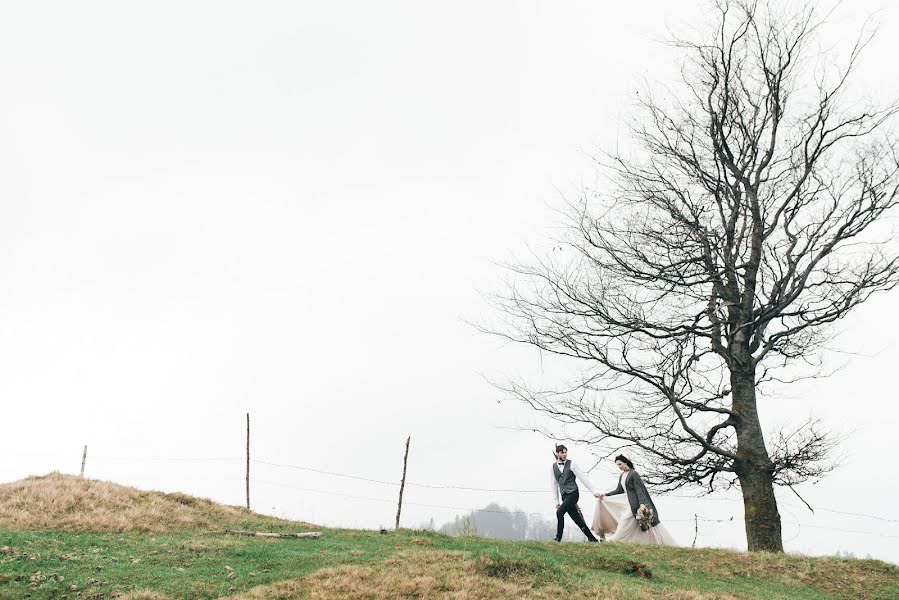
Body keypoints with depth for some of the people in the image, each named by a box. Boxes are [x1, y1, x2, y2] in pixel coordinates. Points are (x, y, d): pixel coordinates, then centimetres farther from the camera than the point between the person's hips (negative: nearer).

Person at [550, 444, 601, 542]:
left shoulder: (571, 464, -2)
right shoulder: (554, 466, 10)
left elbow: (583, 478, -5)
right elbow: (554, 484, 15)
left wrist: (594, 491, -9)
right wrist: (556, 500, 11)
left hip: (573, 493, -5)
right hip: (564, 496, 5)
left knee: (559, 512, -20)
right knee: (577, 519, 4)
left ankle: (558, 538, -11)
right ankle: (592, 539, 13)